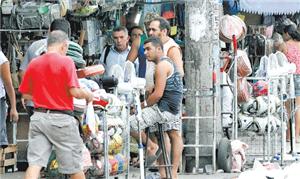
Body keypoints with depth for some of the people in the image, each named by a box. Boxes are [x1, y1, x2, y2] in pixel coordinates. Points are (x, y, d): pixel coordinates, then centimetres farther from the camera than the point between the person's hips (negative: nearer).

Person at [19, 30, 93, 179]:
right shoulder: (66, 61, -8)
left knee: (35, 163, -1)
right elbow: (75, 92, -15)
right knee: (74, 165, 9)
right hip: (61, 118, -4)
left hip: (39, 116, 4)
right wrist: (87, 95, 5)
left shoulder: (34, 64, 6)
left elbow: (25, 94, 11)